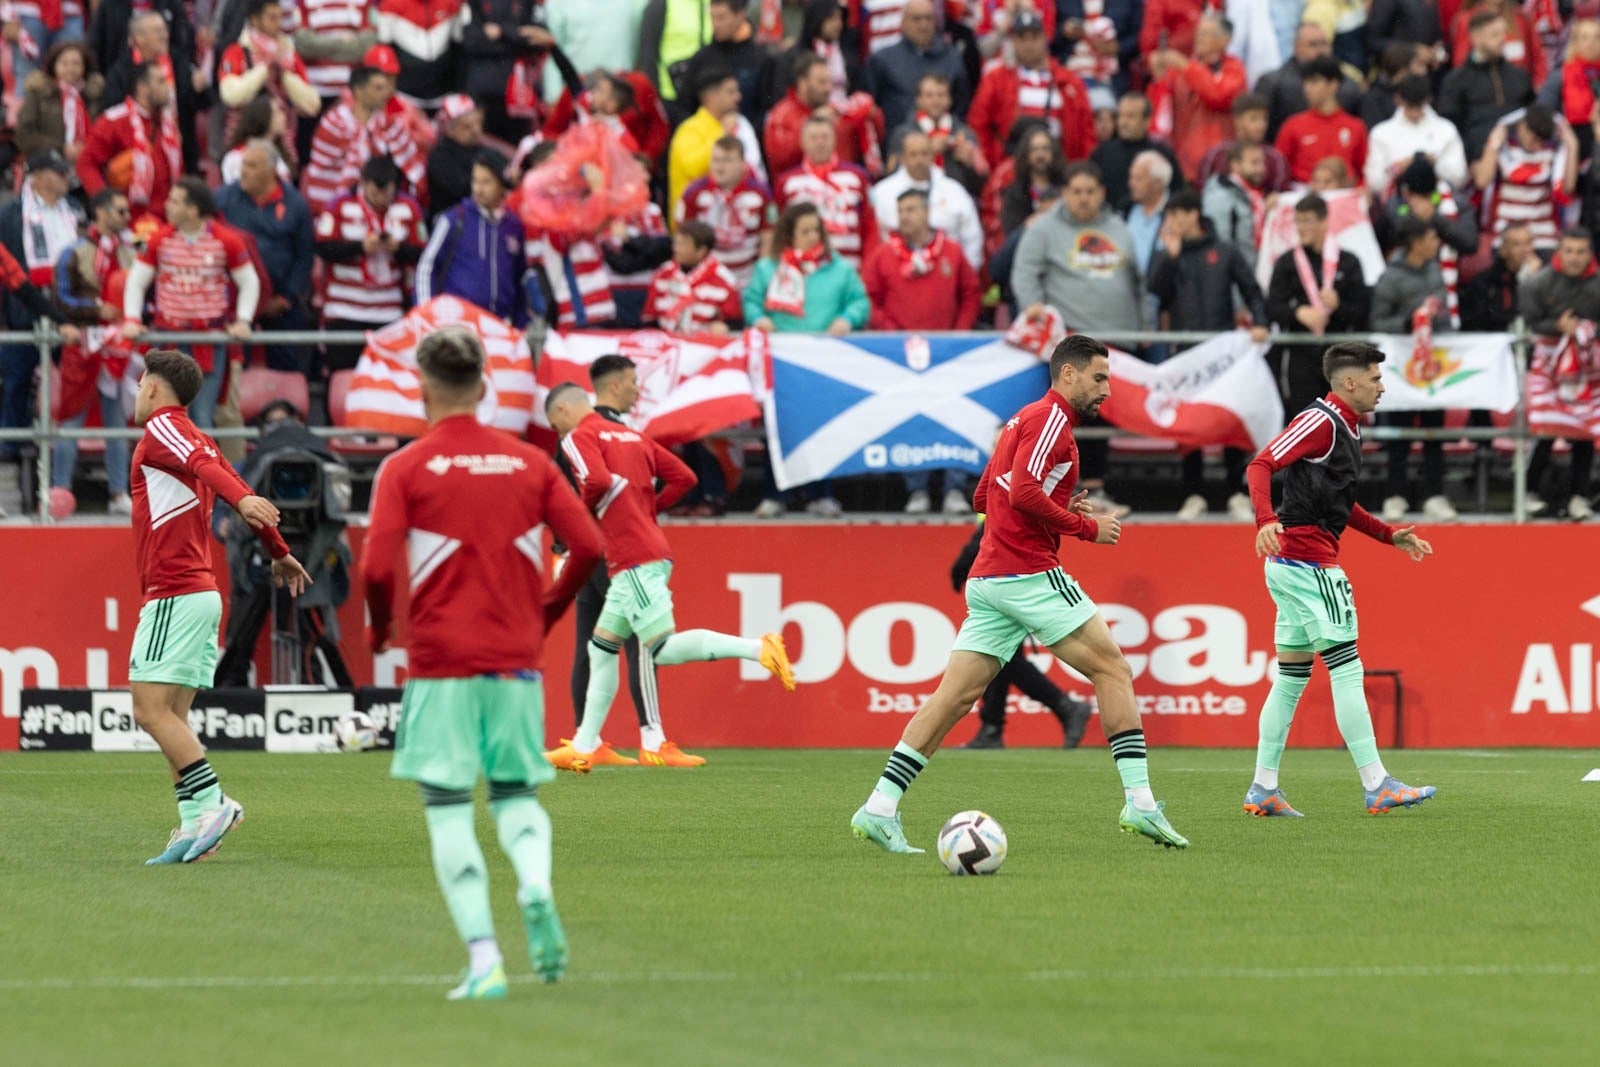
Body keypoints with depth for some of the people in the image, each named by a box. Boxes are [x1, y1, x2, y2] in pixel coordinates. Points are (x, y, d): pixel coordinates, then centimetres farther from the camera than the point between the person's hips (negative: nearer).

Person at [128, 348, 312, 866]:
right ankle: (195, 825, 1)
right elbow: (223, 473, 29)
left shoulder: (162, 427, -7)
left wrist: (242, 500, -46)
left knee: (151, 710, -13)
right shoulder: (195, 439, 19)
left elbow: (204, 464, -26)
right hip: (201, 593, 9)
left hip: (173, 596, -9)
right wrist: (278, 552, 42)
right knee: (172, 716, 7)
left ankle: (213, 802, -20)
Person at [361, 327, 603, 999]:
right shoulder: (529, 462, 6)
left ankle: (484, 959, -9)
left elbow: (377, 569, -13)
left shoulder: (405, 469, -4)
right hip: (517, 658, 3)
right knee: (516, 792, 16)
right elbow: (588, 546, 1)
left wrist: (380, 628, 7)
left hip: (441, 662, -3)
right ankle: (536, 885, -16)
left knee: (447, 807, 1)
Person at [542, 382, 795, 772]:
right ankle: (585, 746, 18)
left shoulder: (579, 438, -4)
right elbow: (683, 477, 16)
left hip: (633, 560, -9)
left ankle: (758, 648, -26)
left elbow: (597, 480, -23)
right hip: (653, 551, 9)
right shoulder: (634, 436, 20)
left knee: (664, 648, -13)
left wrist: (583, 507, -4)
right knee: (602, 648, 15)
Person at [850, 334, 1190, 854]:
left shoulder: (1026, 419, 22)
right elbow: (1023, 493, -20)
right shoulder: (1051, 419, -7)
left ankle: (879, 808, -4)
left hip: (988, 578, 9)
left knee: (955, 695, 3)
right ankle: (1139, 801, -5)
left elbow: (984, 496, 26)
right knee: (1112, 670, -2)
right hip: (1029, 573, -9)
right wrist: (1087, 527, -12)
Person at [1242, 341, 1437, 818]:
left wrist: (1390, 535, 26)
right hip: (1309, 563, -10)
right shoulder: (1320, 421, -12)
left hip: (1293, 564, 10)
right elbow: (1261, 465, -23)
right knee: (1346, 669, -9)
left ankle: (1264, 789, 12)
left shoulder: (1345, 427, 19)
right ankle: (1376, 786, -10)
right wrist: (1267, 519, -38)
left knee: (1292, 675, 11)